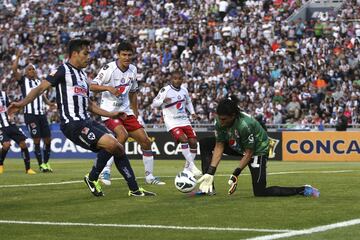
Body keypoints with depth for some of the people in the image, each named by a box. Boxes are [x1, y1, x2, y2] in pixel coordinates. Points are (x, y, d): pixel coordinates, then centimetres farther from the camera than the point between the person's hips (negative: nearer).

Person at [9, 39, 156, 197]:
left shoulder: (82, 75, 23)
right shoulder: (63, 70, -3)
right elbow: (41, 88, -12)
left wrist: (111, 114, 27)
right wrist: (22, 103, -28)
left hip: (87, 122, 9)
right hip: (72, 123, -9)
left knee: (119, 149, 2)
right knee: (111, 144, -24)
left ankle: (134, 190, 11)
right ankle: (92, 178, -4)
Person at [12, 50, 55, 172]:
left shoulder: (39, 82, 18)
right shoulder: (23, 80, 3)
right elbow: (14, 70, -12)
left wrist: (49, 103, 7)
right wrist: (18, 56, -12)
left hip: (42, 114, 5)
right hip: (30, 115, -5)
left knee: (48, 139, 4)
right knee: (36, 140, -6)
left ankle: (46, 162, 18)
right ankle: (41, 164, 1)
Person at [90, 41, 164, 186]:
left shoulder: (133, 70, 6)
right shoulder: (109, 69, -13)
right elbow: (92, 86, -15)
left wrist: (136, 112, 20)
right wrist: (108, 88, -30)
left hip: (126, 111, 7)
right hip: (109, 112, -7)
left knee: (145, 141, 2)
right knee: (123, 135, -31)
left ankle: (149, 176, 15)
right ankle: (105, 171, -21)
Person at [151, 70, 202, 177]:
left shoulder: (184, 90, 8)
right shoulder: (165, 90, -11)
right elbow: (153, 104, -11)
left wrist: (192, 113, 10)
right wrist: (163, 101, -30)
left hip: (184, 120, 6)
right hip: (172, 122, -6)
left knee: (193, 142, -3)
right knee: (183, 140, -25)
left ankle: (187, 168, 11)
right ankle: (192, 166, -20)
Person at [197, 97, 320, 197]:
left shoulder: (244, 125, -35)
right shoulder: (220, 123, -17)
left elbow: (249, 153, -27)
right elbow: (219, 147, -12)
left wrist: (235, 175, -30)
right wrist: (210, 173, -20)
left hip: (258, 149, -8)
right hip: (238, 148, 8)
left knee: (260, 192, -15)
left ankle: (303, 190, -6)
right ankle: (207, 187, 0)